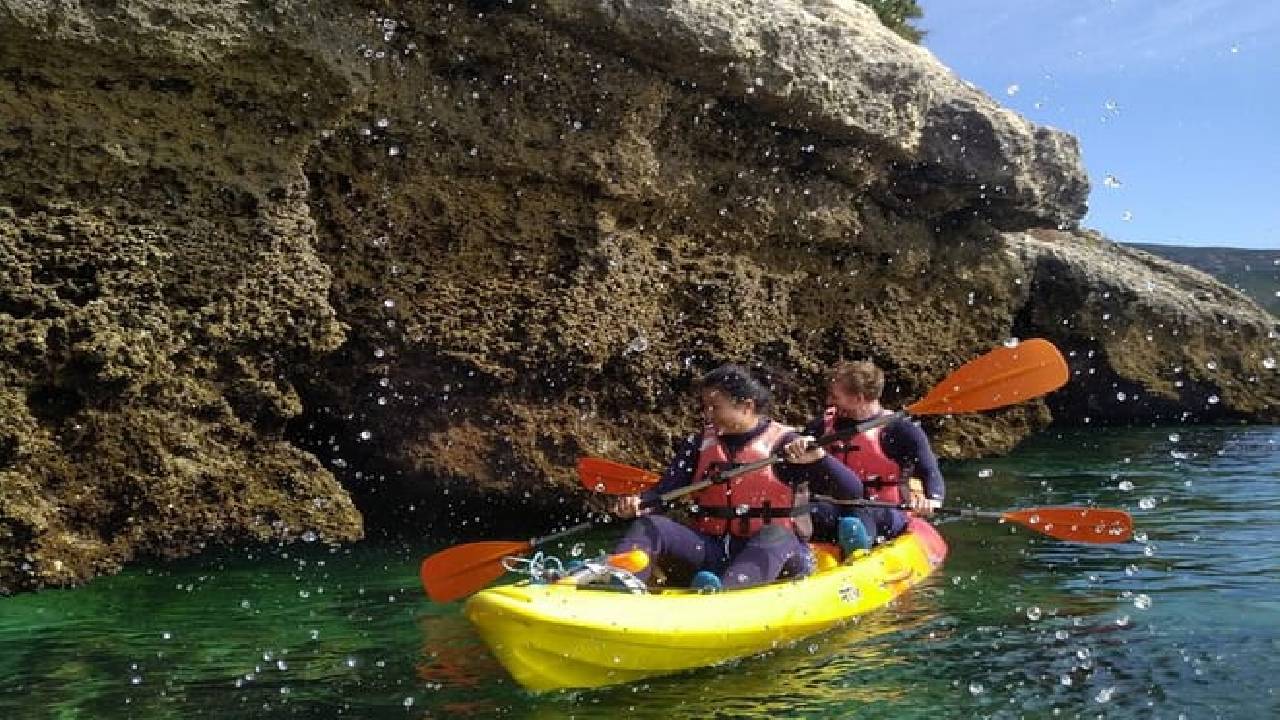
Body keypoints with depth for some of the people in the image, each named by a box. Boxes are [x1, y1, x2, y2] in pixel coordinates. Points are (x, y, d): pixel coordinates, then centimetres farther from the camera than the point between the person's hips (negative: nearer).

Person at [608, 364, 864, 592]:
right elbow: (664, 490, 3)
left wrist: (817, 457, -28)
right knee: (650, 526, -17)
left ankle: (720, 590, -58)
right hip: (709, 553, 4)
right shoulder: (700, 444, 11)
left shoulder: (784, 444, -3)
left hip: (776, 557, -3)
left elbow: (854, 491, -10)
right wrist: (637, 502, -19)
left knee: (775, 536, -35)